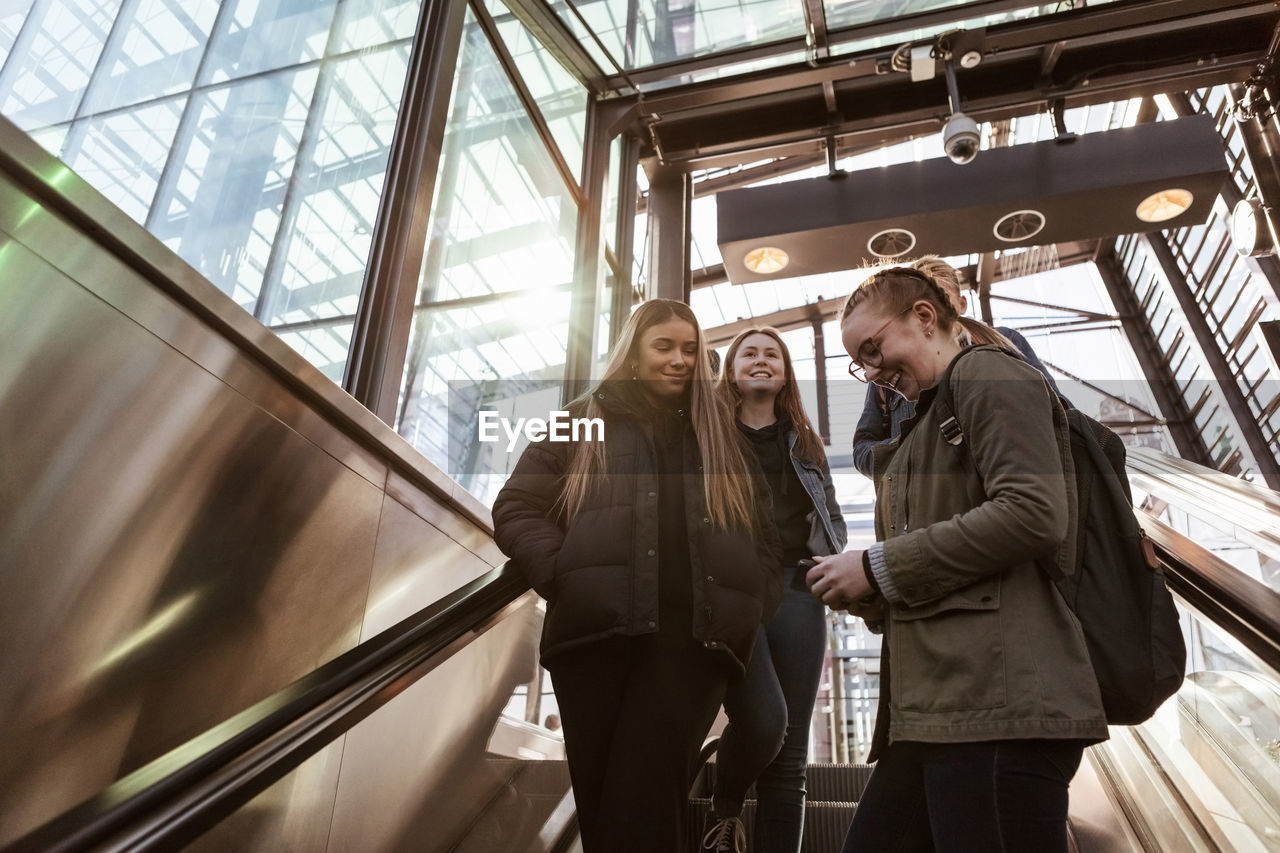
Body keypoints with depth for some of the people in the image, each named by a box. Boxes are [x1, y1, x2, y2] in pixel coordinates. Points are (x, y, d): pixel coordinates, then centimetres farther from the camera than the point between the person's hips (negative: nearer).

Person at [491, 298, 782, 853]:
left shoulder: (721, 436, 22)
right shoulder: (584, 422, 15)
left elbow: (764, 534, 21)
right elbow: (514, 510, 8)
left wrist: (752, 611, 5)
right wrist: (567, 577, -7)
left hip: (696, 637, 1)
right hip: (598, 632, 0)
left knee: (645, 805, -7)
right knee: (601, 800, 5)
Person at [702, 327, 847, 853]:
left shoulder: (805, 442, 24)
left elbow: (832, 518, 23)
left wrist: (835, 568, 2)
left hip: (796, 589, 4)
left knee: (791, 753, -1)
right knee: (764, 721, -23)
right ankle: (723, 811, 10)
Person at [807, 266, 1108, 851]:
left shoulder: (989, 375, 0)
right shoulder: (923, 428, 26)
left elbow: (1034, 513, -16)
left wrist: (880, 567, -11)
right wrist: (868, 595, 7)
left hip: (1001, 702, -9)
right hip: (931, 715, 9)